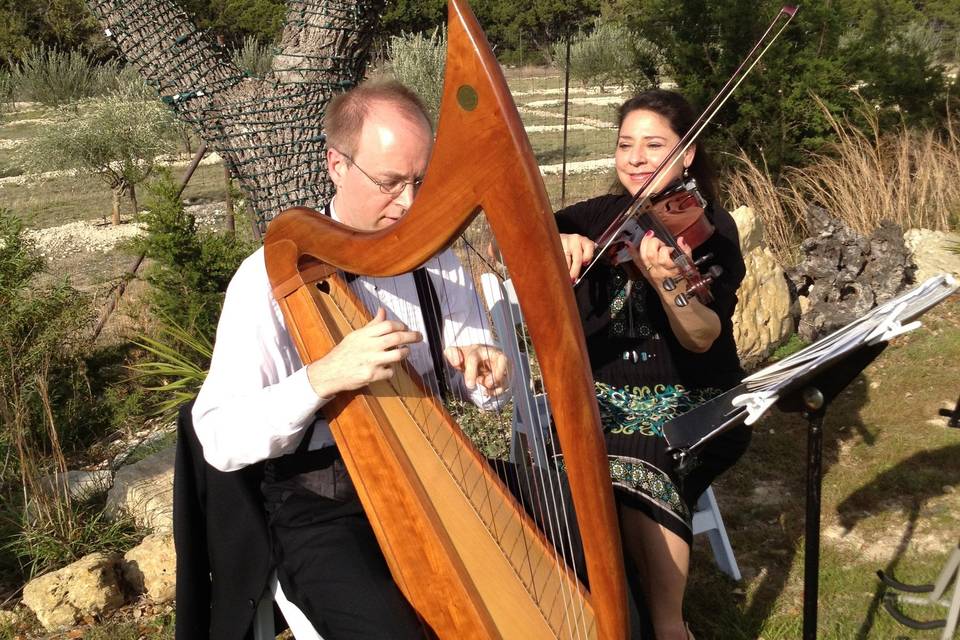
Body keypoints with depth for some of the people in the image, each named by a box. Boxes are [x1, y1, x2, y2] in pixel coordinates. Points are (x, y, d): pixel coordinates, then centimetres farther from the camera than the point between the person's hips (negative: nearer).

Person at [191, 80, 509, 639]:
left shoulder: (434, 259, 4)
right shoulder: (273, 276, -11)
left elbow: (484, 391, 6)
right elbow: (220, 440, -17)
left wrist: (486, 370, -18)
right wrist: (324, 376, -32)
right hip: (321, 509, -4)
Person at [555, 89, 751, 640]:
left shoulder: (710, 225, -5)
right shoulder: (600, 217, 5)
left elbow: (703, 338, -20)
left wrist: (665, 283, -40)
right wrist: (554, 242, -28)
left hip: (689, 404, -2)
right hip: (602, 395, 3)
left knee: (641, 470, -31)